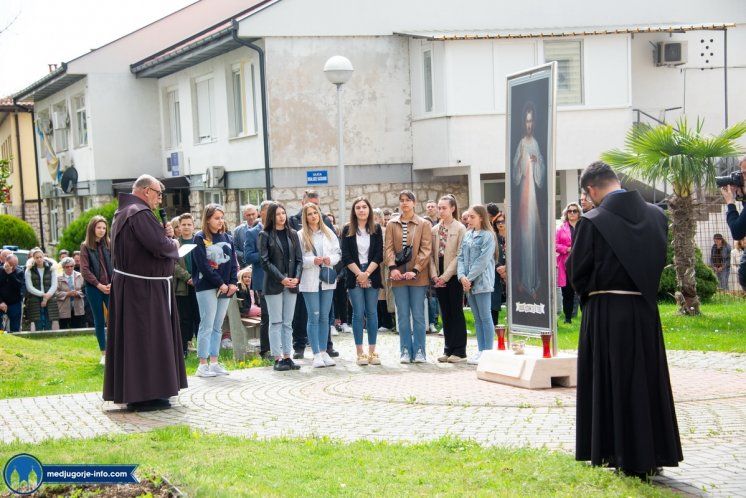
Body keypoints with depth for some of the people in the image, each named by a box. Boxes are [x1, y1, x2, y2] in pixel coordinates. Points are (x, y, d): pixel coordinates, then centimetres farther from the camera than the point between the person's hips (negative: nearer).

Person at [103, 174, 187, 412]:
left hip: (127, 284, 10)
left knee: (133, 338, 13)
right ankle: (145, 394, 0)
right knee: (147, 339, -4)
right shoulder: (140, 214, -18)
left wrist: (164, 234, 2)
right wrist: (173, 243, -4)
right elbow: (160, 247, -25)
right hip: (144, 289, -10)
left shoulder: (122, 214, 16)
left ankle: (131, 392, 20)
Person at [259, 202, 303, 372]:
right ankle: (277, 358, -1)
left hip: (291, 283, 4)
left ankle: (287, 357, 9)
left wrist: (296, 278, -7)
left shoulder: (292, 234, 12)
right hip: (273, 284, -4)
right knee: (276, 322, -2)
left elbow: (299, 259, 9)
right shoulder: (265, 235, -1)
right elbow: (265, 261, -7)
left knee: (288, 323, 6)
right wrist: (281, 278, -14)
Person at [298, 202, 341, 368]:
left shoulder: (329, 233, 9)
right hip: (310, 281, -3)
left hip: (327, 280, 3)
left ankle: (324, 352, 15)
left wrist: (330, 259, -10)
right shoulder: (301, 235, -1)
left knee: (324, 317, 8)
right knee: (314, 317, -3)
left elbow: (338, 253, 9)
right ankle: (316, 355, 1)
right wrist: (313, 261, -19)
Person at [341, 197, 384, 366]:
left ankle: (372, 351, 5)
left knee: (372, 312, 1)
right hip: (354, 276, -1)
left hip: (372, 275, 1)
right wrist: (359, 273, -11)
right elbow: (346, 256, -2)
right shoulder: (348, 230, 3)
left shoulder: (376, 229, 6)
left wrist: (367, 273, -11)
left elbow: (379, 255, 0)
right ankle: (360, 352, -1)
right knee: (358, 313, -3)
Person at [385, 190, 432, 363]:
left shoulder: (424, 224, 4)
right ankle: (405, 351, 9)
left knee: (418, 315, 0)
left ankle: (419, 351, 7)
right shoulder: (392, 224, 10)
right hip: (398, 275, 2)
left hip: (417, 276, -2)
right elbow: (389, 248, 3)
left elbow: (426, 249, -3)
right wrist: (392, 267, -14)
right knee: (403, 315, 4)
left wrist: (415, 270, -14)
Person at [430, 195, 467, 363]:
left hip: (453, 276, -5)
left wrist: (445, 276, -15)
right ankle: (448, 349, 14)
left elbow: (459, 255, -10)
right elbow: (431, 254, 9)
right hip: (439, 278, 5)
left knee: (456, 312, -2)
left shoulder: (460, 228, -4)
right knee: (445, 313, 9)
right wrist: (434, 275, -5)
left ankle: (459, 351, 1)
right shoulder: (435, 230, 11)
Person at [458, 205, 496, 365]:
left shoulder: (488, 236, -9)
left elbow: (483, 261, -15)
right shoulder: (467, 235, 12)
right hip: (468, 282, 7)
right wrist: (462, 276, -5)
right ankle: (481, 350, 17)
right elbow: (461, 257, 9)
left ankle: (488, 352, 1)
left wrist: (470, 278, -15)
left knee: (485, 317, -3)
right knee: (477, 318, 11)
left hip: (482, 281, -7)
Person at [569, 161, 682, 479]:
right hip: (645, 310, 4)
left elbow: (579, 272, -8)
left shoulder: (592, 222, -13)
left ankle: (621, 455, 13)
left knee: (611, 384, 8)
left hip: (604, 312, -4)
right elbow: (659, 261, 9)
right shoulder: (656, 216, 1)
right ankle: (650, 456, 20)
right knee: (648, 380, 14)